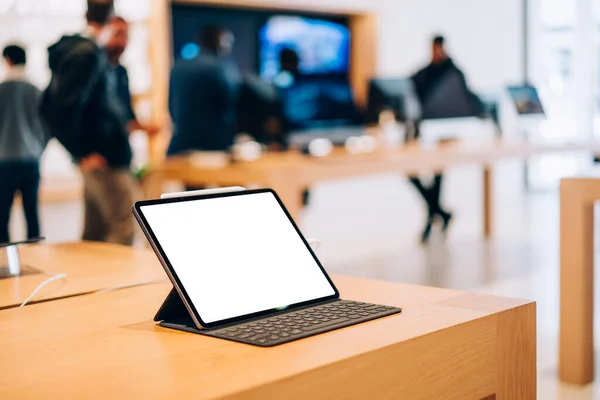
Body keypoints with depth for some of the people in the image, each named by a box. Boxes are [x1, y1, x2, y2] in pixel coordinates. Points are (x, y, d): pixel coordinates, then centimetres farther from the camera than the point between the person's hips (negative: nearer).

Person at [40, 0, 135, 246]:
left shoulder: (71, 50, 15)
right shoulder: (89, 55, -13)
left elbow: (50, 108, 21)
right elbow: (64, 109, -23)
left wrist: (77, 149, 18)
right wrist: (82, 154, -15)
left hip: (94, 163, 10)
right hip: (107, 160, -10)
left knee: (94, 235, 14)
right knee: (123, 231, -8)